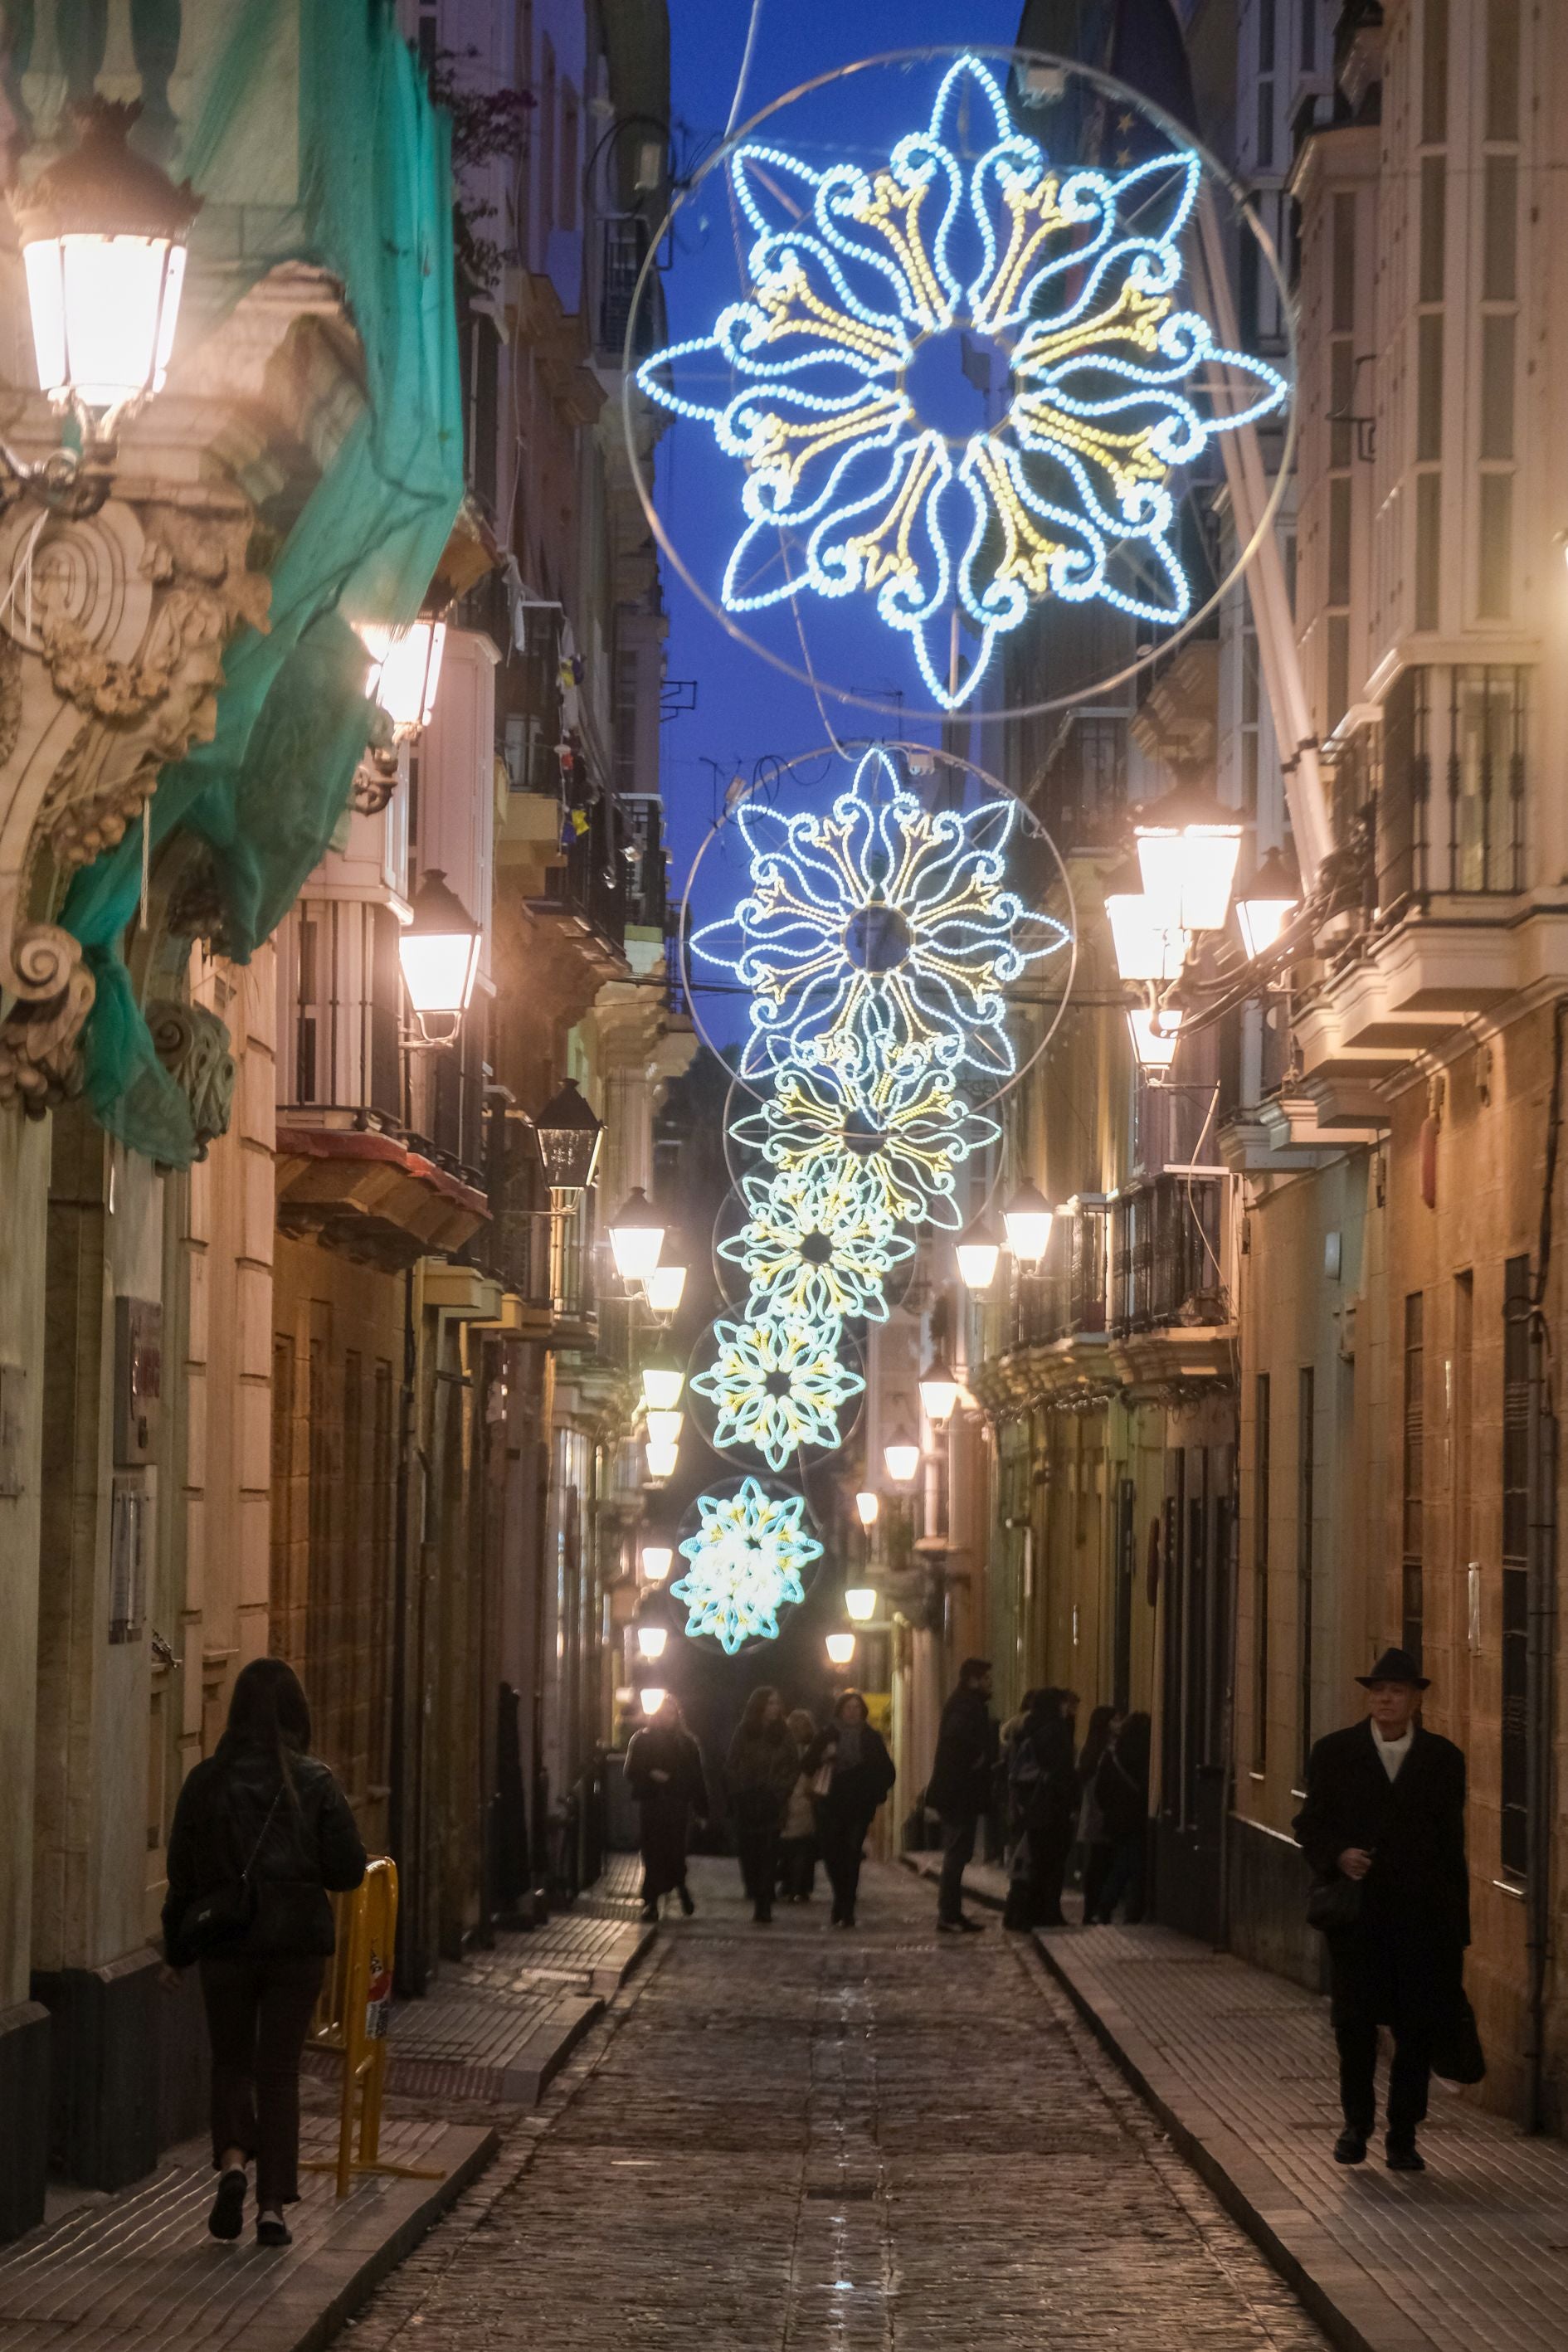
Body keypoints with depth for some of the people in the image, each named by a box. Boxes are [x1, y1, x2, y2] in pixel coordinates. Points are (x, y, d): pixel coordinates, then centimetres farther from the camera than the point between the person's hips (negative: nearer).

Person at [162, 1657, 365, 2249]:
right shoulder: (314, 1781, -7)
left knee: (231, 2061, 17)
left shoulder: (206, 1780, -4)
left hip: (224, 1942, 1)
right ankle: (273, 2205, 4)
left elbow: (183, 1872, 1)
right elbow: (348, 1870, -7)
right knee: (279, 2070, 8)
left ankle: (232, 2159, -9)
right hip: (298, 1942, 0)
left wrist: (176, 1950, 11)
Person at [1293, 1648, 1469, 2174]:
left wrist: (1456, 1922, 4)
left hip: (1422, 1913, 0)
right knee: (1354, 2021, 0)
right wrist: (1337, 1856, -14)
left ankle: (1403, 2136, 10)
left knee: (1417, 2028, 1)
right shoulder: (1334, 1753, 6)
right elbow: (1311, 1824, 8)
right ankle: (1357, 2121, 21)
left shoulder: (1442, 1759, 6)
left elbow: (1451, 1841, 7)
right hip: (1356, 1908, 0)